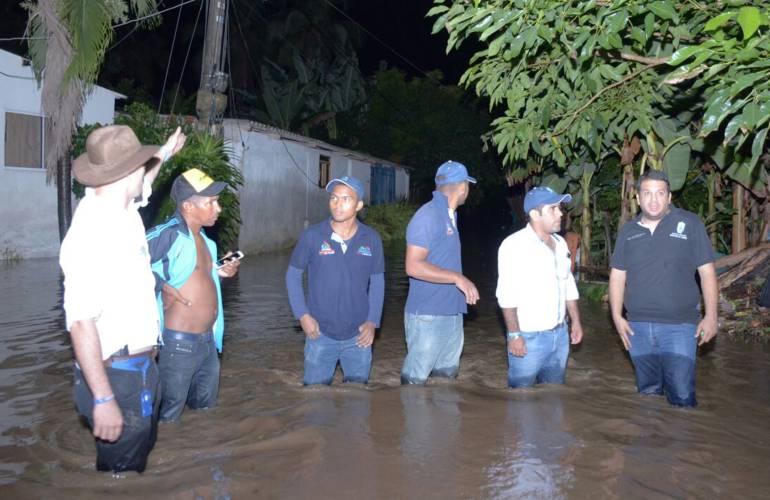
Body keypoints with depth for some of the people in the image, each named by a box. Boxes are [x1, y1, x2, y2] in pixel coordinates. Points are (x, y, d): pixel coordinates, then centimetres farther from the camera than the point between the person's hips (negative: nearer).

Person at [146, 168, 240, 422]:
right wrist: (160, 285, -23)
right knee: (168, 415, 6)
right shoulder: (169, 234, -19)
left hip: (208, 341, 9)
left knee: (205, 408, 23)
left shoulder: (202, 238, 10)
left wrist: (218, 272, 5)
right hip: (179, 343, -9)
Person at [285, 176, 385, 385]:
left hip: (358, 336, 2)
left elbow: (377, 281, 5)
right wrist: (302, 314, -7)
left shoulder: (371, 239, -4)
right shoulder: (312, 236, -9)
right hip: (320, 334, -1)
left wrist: (372, 321, -2)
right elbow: (293, 274, 1)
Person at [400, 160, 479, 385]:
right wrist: (457, 278, -22)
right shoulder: (428, 216, -16)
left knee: (447, 373, 17)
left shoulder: (449, 215, 12)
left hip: (451, 312, 9)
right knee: (415, 378, 0)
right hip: (428, 314, -9)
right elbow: (414, 267, -22)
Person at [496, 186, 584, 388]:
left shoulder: (560, 243, 10)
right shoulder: (514, 245, -13)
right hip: (529, 337, -7)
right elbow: (507, 295, -17)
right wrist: (514, 335, -20)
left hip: (560, 334, 7)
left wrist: (576, 321, 14)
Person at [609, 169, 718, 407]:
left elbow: (707, 271, 0)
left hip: (679, 326, -3)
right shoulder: (628, 231, 7)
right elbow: (617, 276, 10)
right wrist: (617, 316, 2)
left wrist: (711, 316, -5)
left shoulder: (689, 223, -2)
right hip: (638, 327, 3)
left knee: (682, 396, -6)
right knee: (647, 392, 15)